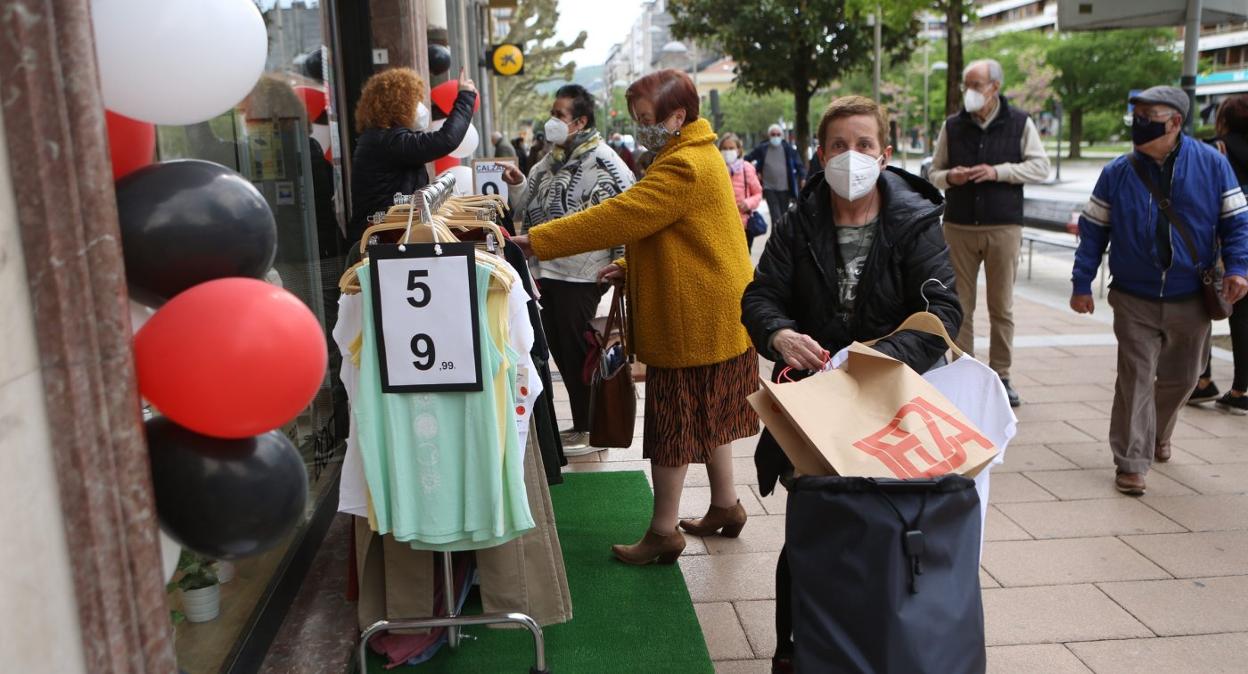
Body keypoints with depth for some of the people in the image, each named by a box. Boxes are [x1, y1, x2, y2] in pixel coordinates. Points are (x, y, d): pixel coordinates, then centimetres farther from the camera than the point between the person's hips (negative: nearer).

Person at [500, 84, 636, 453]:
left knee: (577, 352, 1)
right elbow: (529, 208, 17)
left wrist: (619, 264, -20)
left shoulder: (601, 160, -14)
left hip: (579, 274, -9)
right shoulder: (553, 159, 14)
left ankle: (589, 429, 16)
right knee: (560, 349, 15)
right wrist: (518, 185, -2)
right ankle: (581, 423, 29)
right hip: (550, 269, 9)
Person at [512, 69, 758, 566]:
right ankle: (725, 505, 31)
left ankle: (663, 532, 8)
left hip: (695, 318, -11)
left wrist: (534, 241, -24)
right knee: (706, 414, 19)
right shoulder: (690, 157, 15)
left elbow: (616, 217, -26)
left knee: (674, 420, -2)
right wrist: (631, 267, 7)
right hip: (711, 314, 11)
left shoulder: (685, 168, -20)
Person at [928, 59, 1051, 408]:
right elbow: (934, 173, 13)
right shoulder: (953, 126, 8)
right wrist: (949, 177, -10)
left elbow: (1040, 168, 0)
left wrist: (998, 172, -13)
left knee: (1002, 307, 5)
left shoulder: (1019, 123, 3)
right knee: (960, 306, 3)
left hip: (1004, 226, -1)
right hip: (959, 226, 1)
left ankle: (1000, 376, 15)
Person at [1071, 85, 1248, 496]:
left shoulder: (1211, 165, -4)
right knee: (1135, 379, -5)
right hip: (1135, 301, -1)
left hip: (1191, 301, 2)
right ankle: (1132, 462, 1)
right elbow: (1094, 230, 2)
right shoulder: (1118, 173, -3)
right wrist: (1082, 284, -1)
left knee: (1181, 378, 16)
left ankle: (1157, 435, 42)